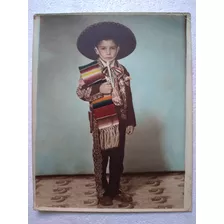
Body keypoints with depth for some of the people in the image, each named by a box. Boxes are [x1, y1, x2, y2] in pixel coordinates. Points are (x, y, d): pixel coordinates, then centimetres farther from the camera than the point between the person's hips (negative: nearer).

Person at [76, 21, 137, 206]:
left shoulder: (122, 70, 5)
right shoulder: (89, 71, -4)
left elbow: (128, 97, 6)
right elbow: (80, 92, -5)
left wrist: (131, 121, 5)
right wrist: (98, 89, -21)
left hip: (119, 120, 4)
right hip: (101, 121, -3)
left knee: (118, 158, 12)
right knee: (101, 158, 8)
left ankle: (115, 190, 31)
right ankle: (102, 193, 26)